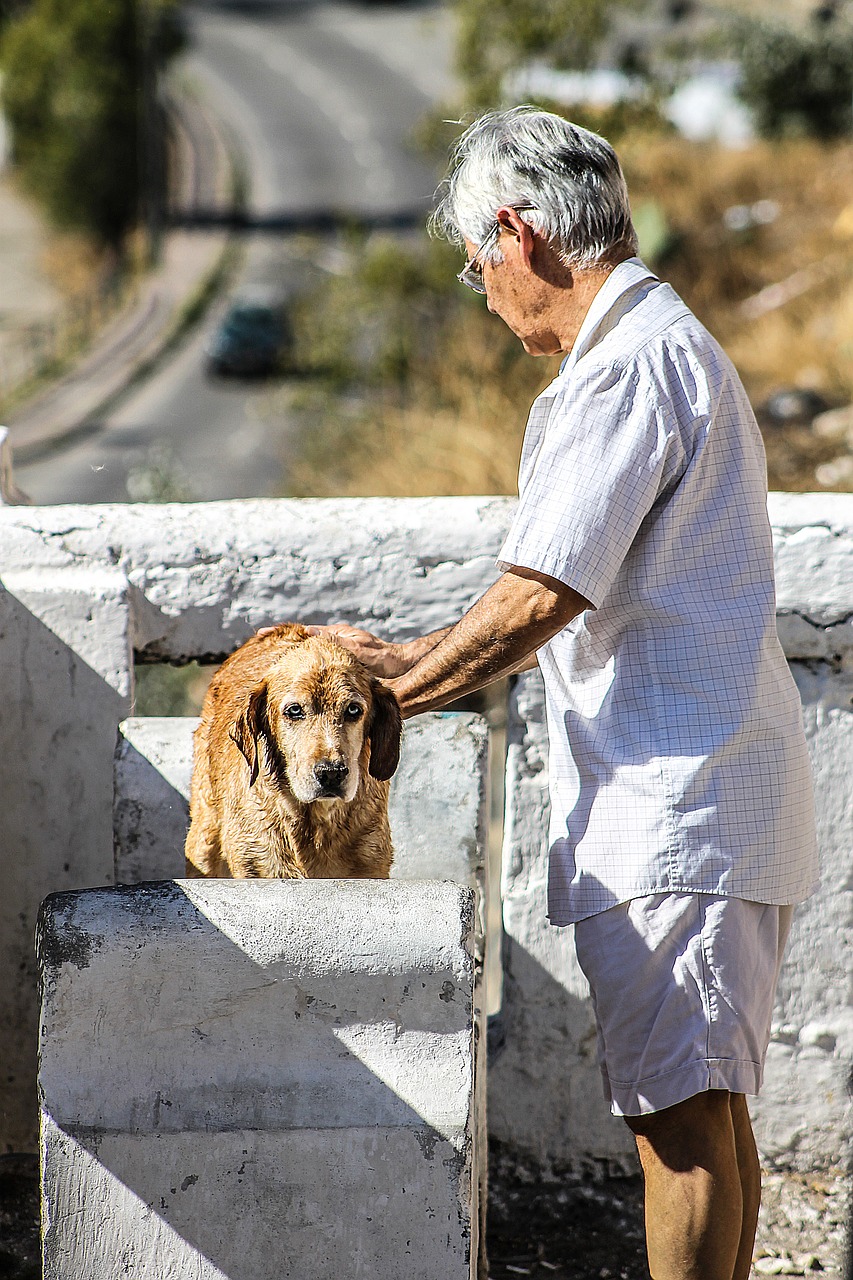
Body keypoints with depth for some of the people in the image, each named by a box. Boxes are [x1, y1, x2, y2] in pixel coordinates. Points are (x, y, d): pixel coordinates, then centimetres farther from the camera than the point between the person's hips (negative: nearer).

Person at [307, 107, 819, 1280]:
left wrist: (404, 687, -6)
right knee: (704, 1110, 12)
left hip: (676, 802, -10)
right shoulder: (674, 346, 19)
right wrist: (430, 660, 24)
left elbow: (541, 596, -19)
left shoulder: (632, 366, -15)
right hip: (694, 793, 10)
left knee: (683, 1112, -9)